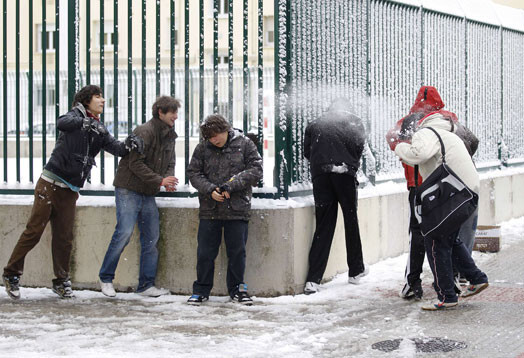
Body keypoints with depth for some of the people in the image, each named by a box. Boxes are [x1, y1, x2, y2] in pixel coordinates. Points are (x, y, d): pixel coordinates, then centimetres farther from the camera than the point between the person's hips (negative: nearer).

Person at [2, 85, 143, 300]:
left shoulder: (99, 130, 14)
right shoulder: (77, 115, -3)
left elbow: (116, 148, 3)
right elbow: (62, 123, -25)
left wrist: (128, 145, -18)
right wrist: (85, 123, -41)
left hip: (70, 190, 6)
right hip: (50, 183, -6)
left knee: (64, 238, 6)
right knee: (34, 230, -6)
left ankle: (61, 282, 17)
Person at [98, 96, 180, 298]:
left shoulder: (169, 136, 12)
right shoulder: (144, 132, -15)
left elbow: (170, 163, 16)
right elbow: (135, 163, -20)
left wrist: (169, 179, -7)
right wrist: (160, 181, -22)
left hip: (148, 194, 8)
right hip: (128, 189, -8)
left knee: (151, 237, 5)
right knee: (124, 233, -14)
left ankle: (146, 285, 11)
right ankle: (106, 278, 1)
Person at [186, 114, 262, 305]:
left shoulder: (245, 144, 0)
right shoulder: (202, 148, 3)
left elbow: (256, 169, -4)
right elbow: (193, 173, 5)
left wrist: (232, 184, -15)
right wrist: (209, 189, -13)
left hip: (237, 209, -1)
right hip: (209, 210, 1)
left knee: (237, 252, 6)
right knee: (205, 252, 5)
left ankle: (237, 289, 21)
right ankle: (201, 290, 18)